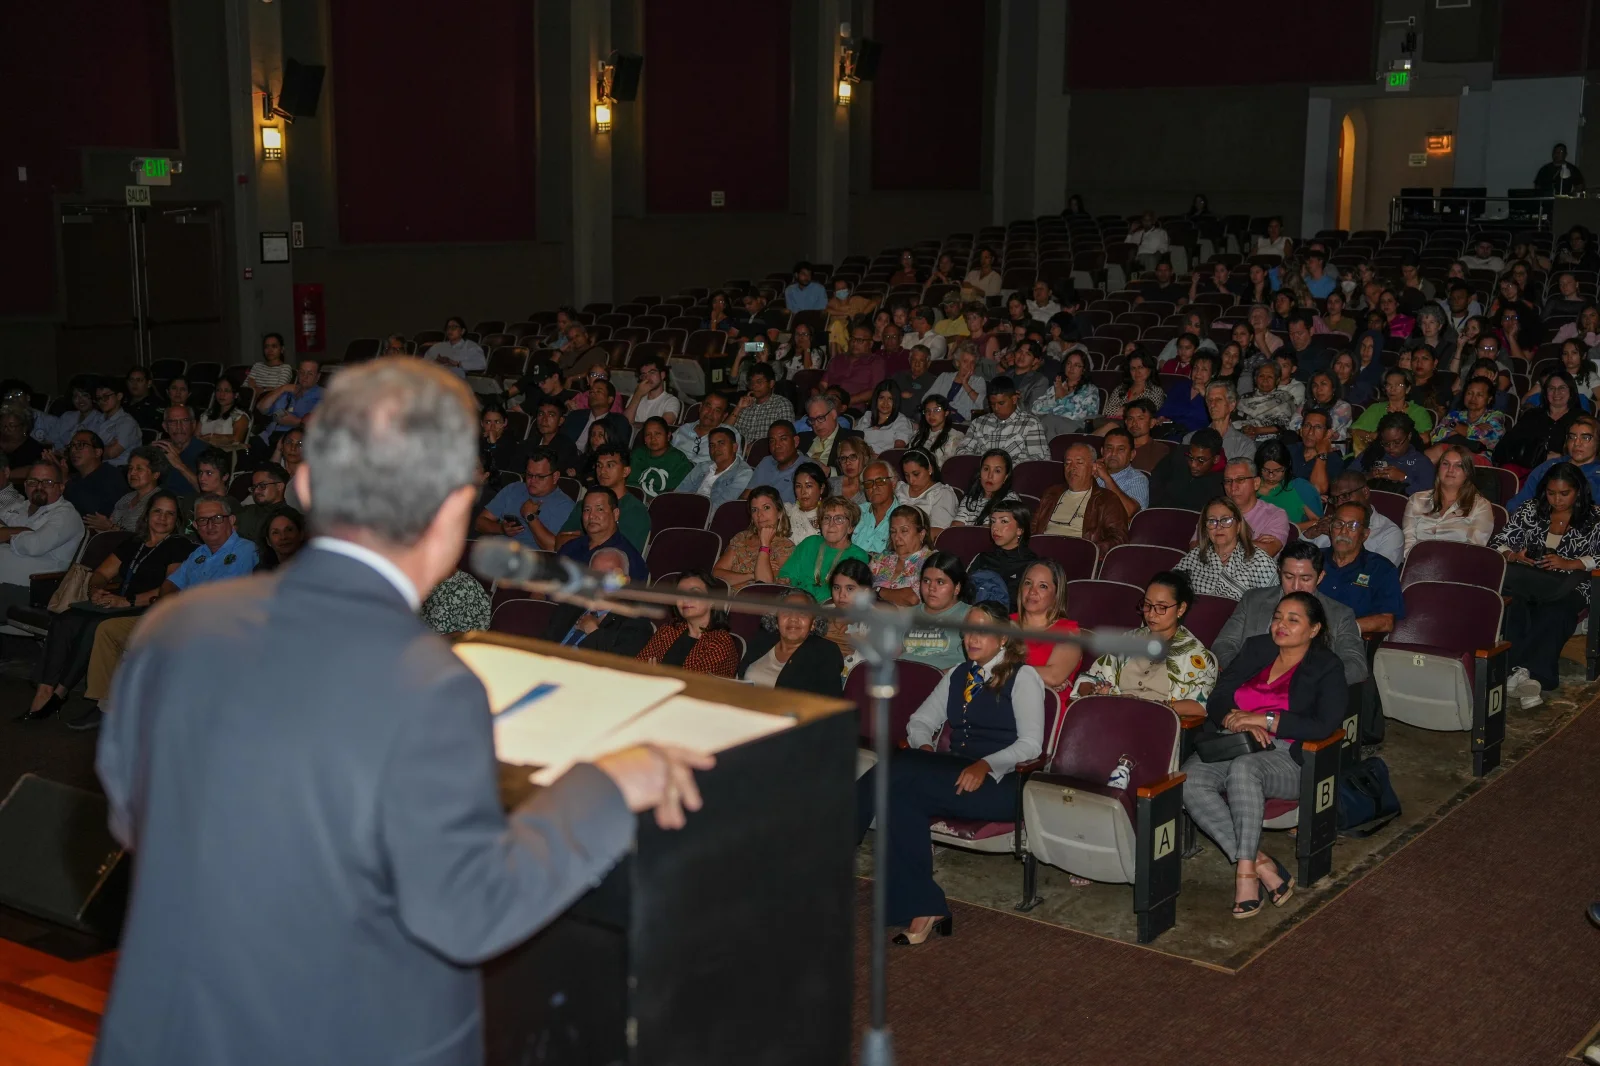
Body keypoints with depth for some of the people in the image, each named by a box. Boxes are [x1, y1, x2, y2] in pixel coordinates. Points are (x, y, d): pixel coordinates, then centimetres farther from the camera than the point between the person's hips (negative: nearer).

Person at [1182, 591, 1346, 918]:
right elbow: (1217, 700, 11)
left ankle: (1246, 871, -39)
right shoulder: (1256, 649, 19)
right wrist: (1239, 721, -12)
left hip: (1283, 758, -4)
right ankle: (1261, 864, -32)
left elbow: (1325, 725, -10)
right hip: (1229, 744, 4)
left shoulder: (1327, 668, 7)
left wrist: (1265, 720, -16)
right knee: (1189, 782, -30)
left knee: (1243, 768, -40)